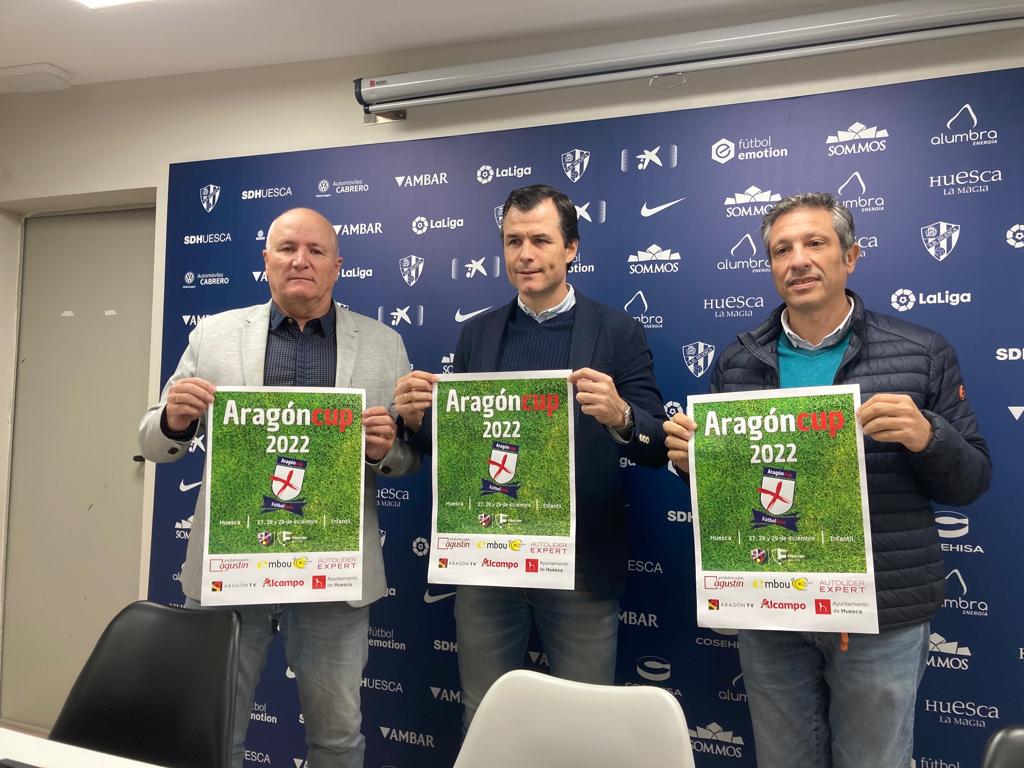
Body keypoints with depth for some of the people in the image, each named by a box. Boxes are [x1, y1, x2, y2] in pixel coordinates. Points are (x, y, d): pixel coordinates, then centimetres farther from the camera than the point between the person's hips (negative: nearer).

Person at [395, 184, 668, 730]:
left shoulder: (619, 333, -4)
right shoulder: (476, 334, 6)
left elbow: (658, 448, -9)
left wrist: (619, 415, -29)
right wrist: (414, 418, -14)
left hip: (581, 564, -2)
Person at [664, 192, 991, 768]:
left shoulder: (923, 355, -3)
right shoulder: (738, 364, 2)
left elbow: (972, 481, -1)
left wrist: (927, 436, -21)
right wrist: (689, 458, -14)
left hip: (883, 613, -1)